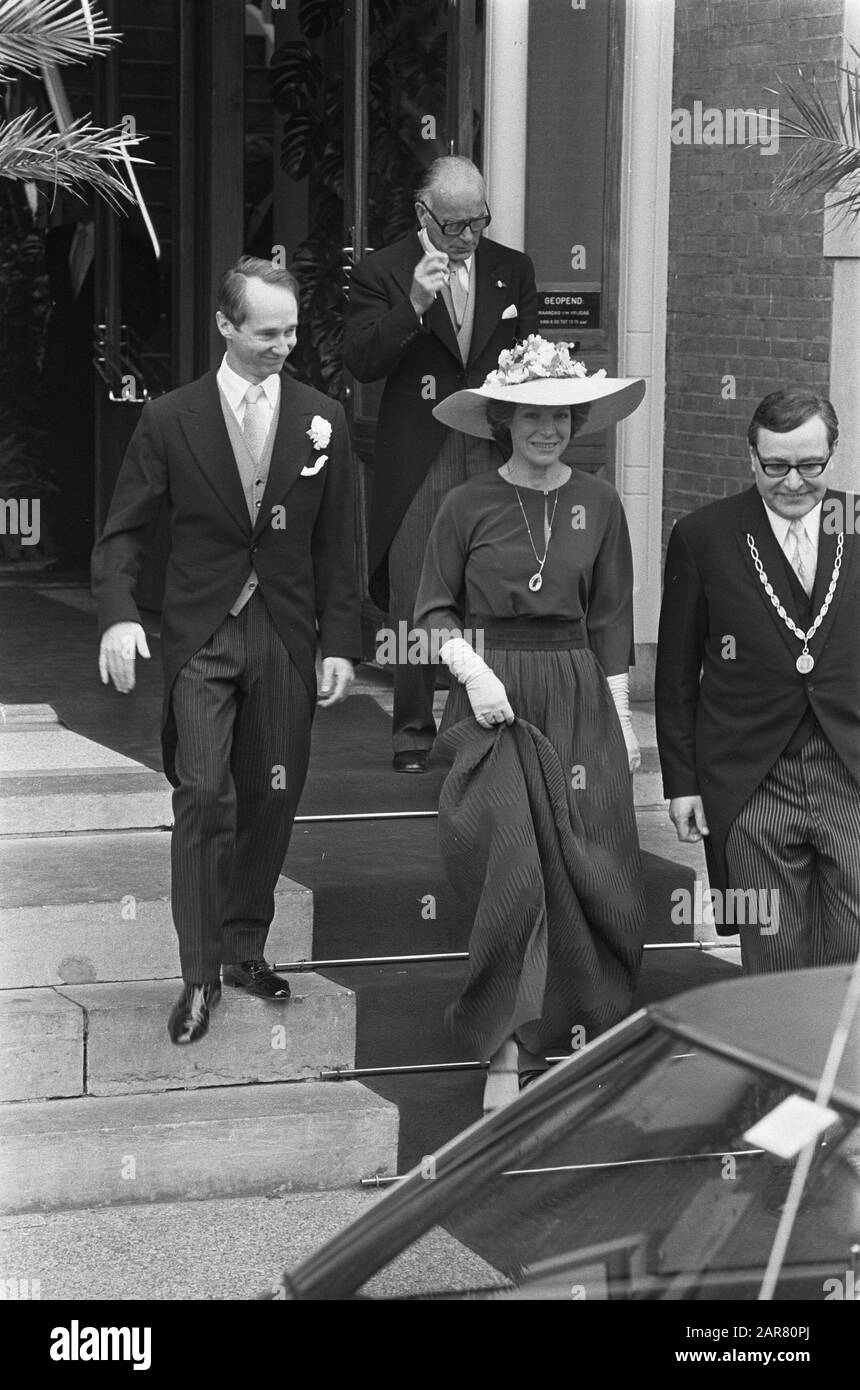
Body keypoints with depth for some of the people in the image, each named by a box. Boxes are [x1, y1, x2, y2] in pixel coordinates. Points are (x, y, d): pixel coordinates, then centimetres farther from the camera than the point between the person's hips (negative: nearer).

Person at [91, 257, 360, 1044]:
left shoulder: (322, 422, 4)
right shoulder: (171, 420, -2)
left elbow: (335, 544, 7)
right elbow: (123, 533, -1)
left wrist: (340, 644, 1)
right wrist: (119, 615, -19)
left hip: (287, 639, 2)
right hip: (201, 636, -2)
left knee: (271, 800, 7)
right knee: (203, 795, -11)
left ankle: (245, 949, 24)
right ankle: (199, 977, -5)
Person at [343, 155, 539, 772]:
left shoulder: (514, 270, 12)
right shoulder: (381, 274, 0)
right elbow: (360, 362, -10)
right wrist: (413, 305, -21)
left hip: (496, 459, 2)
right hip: (418, 462, -2)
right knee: (413, 605, -1)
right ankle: (414, 732, 10)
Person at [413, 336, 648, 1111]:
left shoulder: (598, 504, 4)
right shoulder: (469, 506, -2)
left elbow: (612, 619, 8)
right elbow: (435, 608, 4)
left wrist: (621, 719, 6)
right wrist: (471, 670, -12)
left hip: (577, 699, 2)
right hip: (493, 701, -2)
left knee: (586, 873, 1)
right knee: (513, 868, -8)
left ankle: (583, 1034, 15)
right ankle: (511, 1052, -2)